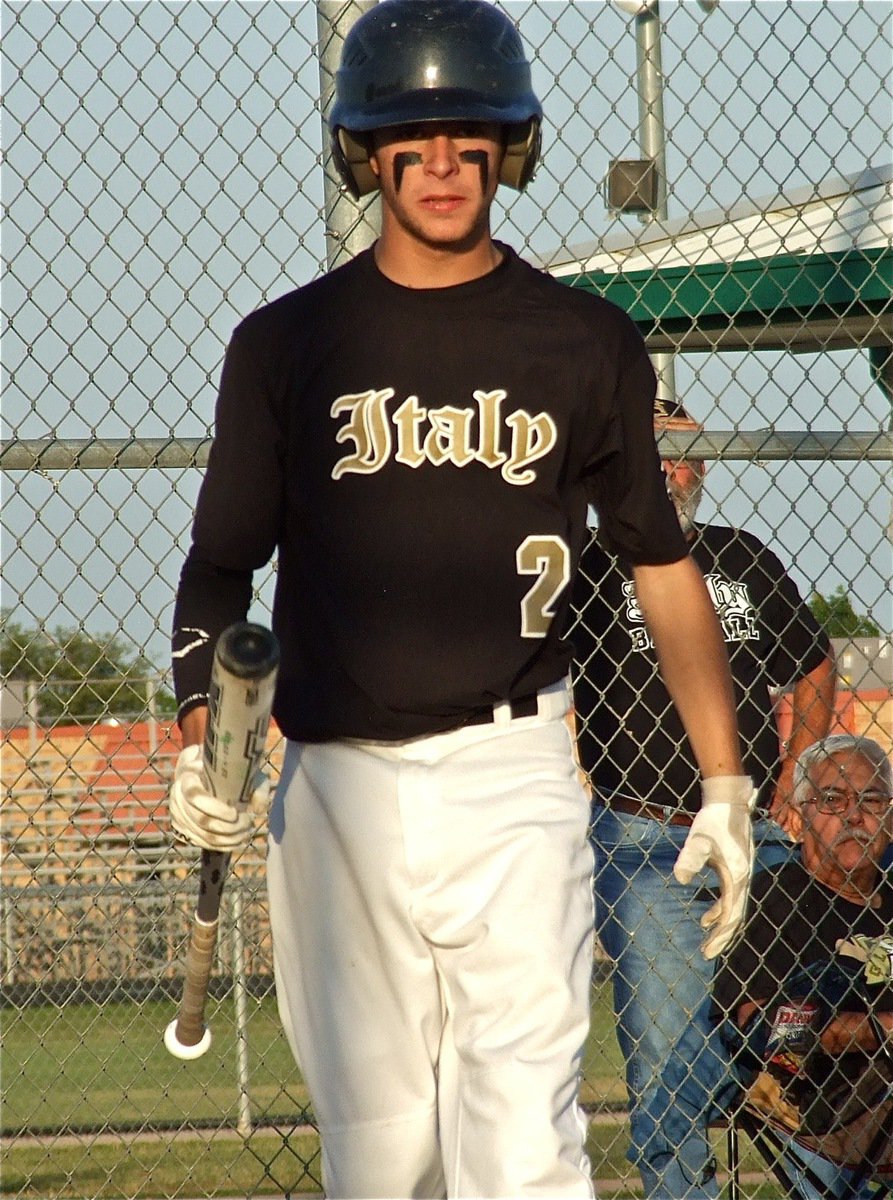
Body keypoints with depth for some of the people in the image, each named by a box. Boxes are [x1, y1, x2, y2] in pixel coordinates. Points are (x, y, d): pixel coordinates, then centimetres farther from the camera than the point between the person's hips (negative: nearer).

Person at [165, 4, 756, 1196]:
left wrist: (726, 786, 6)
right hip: (338, 787, 2)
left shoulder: (587, 346, 6)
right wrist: (197, 737, -7)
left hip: (512, 784, -2)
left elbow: (664, 566, 11)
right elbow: (221, 560, 10)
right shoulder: (286, 345, 7)